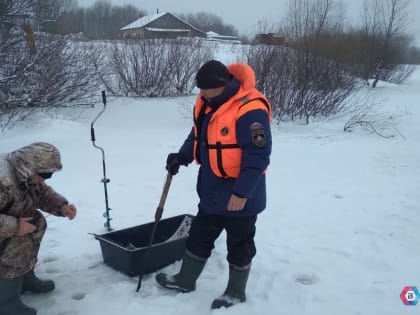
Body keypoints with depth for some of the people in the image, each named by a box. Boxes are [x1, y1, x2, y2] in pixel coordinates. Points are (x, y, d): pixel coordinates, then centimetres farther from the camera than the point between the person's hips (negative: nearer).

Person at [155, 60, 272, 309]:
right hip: (212, 191, 8)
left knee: (239, 244, 11)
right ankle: (186, 280, 38)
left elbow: (258, 155, -25)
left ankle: (236, 292, 30)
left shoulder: (250, 109, -25)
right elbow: (198, 136, 16)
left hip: (239, 195, -8)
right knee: (199, 236, 20)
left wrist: (241, 192, -25)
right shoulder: (206, 103, 2)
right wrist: (182, 157, 1)